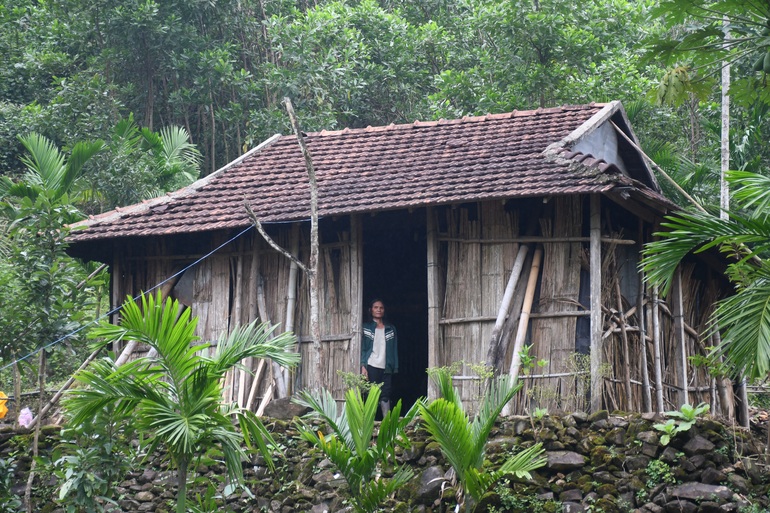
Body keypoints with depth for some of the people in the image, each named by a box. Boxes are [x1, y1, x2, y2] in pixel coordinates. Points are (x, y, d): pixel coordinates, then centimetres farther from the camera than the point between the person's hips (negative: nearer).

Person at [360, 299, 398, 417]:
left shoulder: (391, 329, 16)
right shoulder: (366, 327, 9)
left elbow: (394, 349, 14)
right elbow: (362, 348, 3)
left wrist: (395, 368, 4)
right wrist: (363, 366, -9)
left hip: (386, 367, 2)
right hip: (371, 366, -2)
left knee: (385, 395, -3)